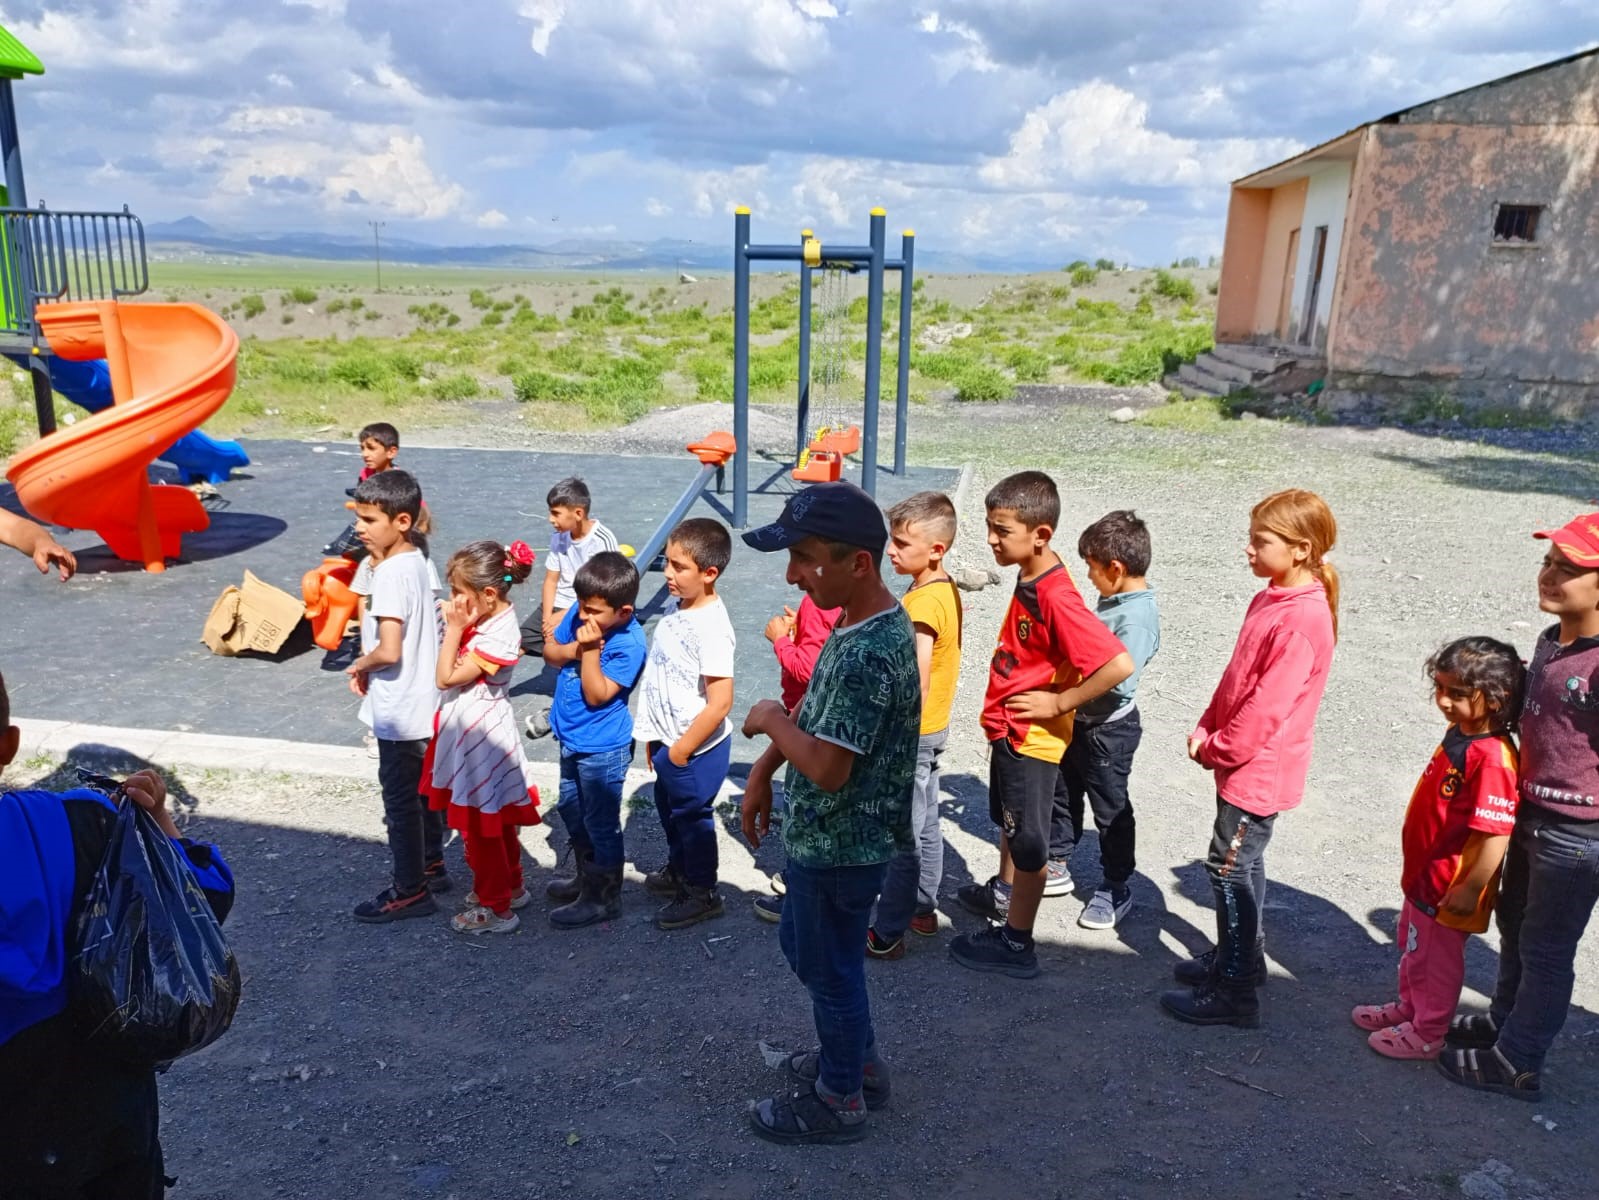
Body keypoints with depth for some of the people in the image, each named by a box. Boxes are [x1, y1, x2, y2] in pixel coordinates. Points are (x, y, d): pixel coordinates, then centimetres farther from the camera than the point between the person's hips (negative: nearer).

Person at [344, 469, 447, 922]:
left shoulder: (391, 574, -24)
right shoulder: (420, 561, 3)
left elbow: (389, 651, -30)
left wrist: (359, 666, -10)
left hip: (400, 713, -9)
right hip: (427, 702, 9)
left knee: (401, 800, 5)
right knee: (423, 790, 22)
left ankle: (410, 891, 17)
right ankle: (432, 865, 37)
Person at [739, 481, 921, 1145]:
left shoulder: (868, 653, -31)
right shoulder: (863, 624, 0)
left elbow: (827, 765, -30)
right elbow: (817, 712, 12)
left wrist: (770, 719, -14)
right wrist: (761, 772, 9)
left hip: (839, 848, -9)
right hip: (824, 837, 9)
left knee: (831, 969, 11)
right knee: (802, 946, 26)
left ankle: (838, 1101, 34)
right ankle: (860, 1059, 45)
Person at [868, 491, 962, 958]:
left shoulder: (922, 604, -25)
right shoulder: (947, 589, 4)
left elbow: (916, 686, -26)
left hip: (912, 734, -10)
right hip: (933, 727, 10)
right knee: (925, 825, 20)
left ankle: (887, 934, 11)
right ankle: (923, 909, 35)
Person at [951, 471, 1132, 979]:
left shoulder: (1057, 597, -29)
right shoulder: (1030, 579, 0)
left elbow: (1119, 663, -35)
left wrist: (1059, 702, -25)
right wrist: (998, 714, 14)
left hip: (1033, 738, -9)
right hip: (1008, 729, 9)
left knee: (1028, 838, 6)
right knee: (1009, 820, 27)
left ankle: (1015, 942, 21)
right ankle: (1004, 894, 49)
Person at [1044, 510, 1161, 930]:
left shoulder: (1137, 617, -27)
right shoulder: (1113, 600, 2)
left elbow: (1120, 681, -34)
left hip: (1109, 730, -9)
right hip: (1081, 720, 9)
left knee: (1110, 808, 8)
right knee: (1061, 792, 20)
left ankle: (1116, 889, 26)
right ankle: (1056, 865, 38)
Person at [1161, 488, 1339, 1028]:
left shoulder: (1303, 620, -24)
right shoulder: (1271, 598, 6)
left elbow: (1268, 705, -24)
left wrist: (1219, 748, -13)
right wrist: (1206, 731, 4)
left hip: (1259, 770, -9)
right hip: (1242, 761, 9)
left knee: (1230, 868, -1)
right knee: (1243, 864, 21)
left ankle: (1234, 993, 10)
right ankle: (1240, 956, 38)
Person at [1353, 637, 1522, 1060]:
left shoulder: (1491, 758, -31)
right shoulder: (1458, 733, -1)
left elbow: (1497, 834, -31)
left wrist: (1470, 890, -23)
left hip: (1450, 889, -9)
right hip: (1423, 874, 9)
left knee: (1438, 960, 13)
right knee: (1413, 950, 26)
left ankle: (1426, 1033, 32)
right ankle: (1409, 1007, 47)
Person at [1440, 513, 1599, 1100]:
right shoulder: (1551, 640, 2)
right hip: (1530, 814, 9)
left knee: (1545, 948, 8)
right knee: (1515, 924, 25)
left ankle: (1516, 1063, 25)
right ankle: (1505, 1019, 46)